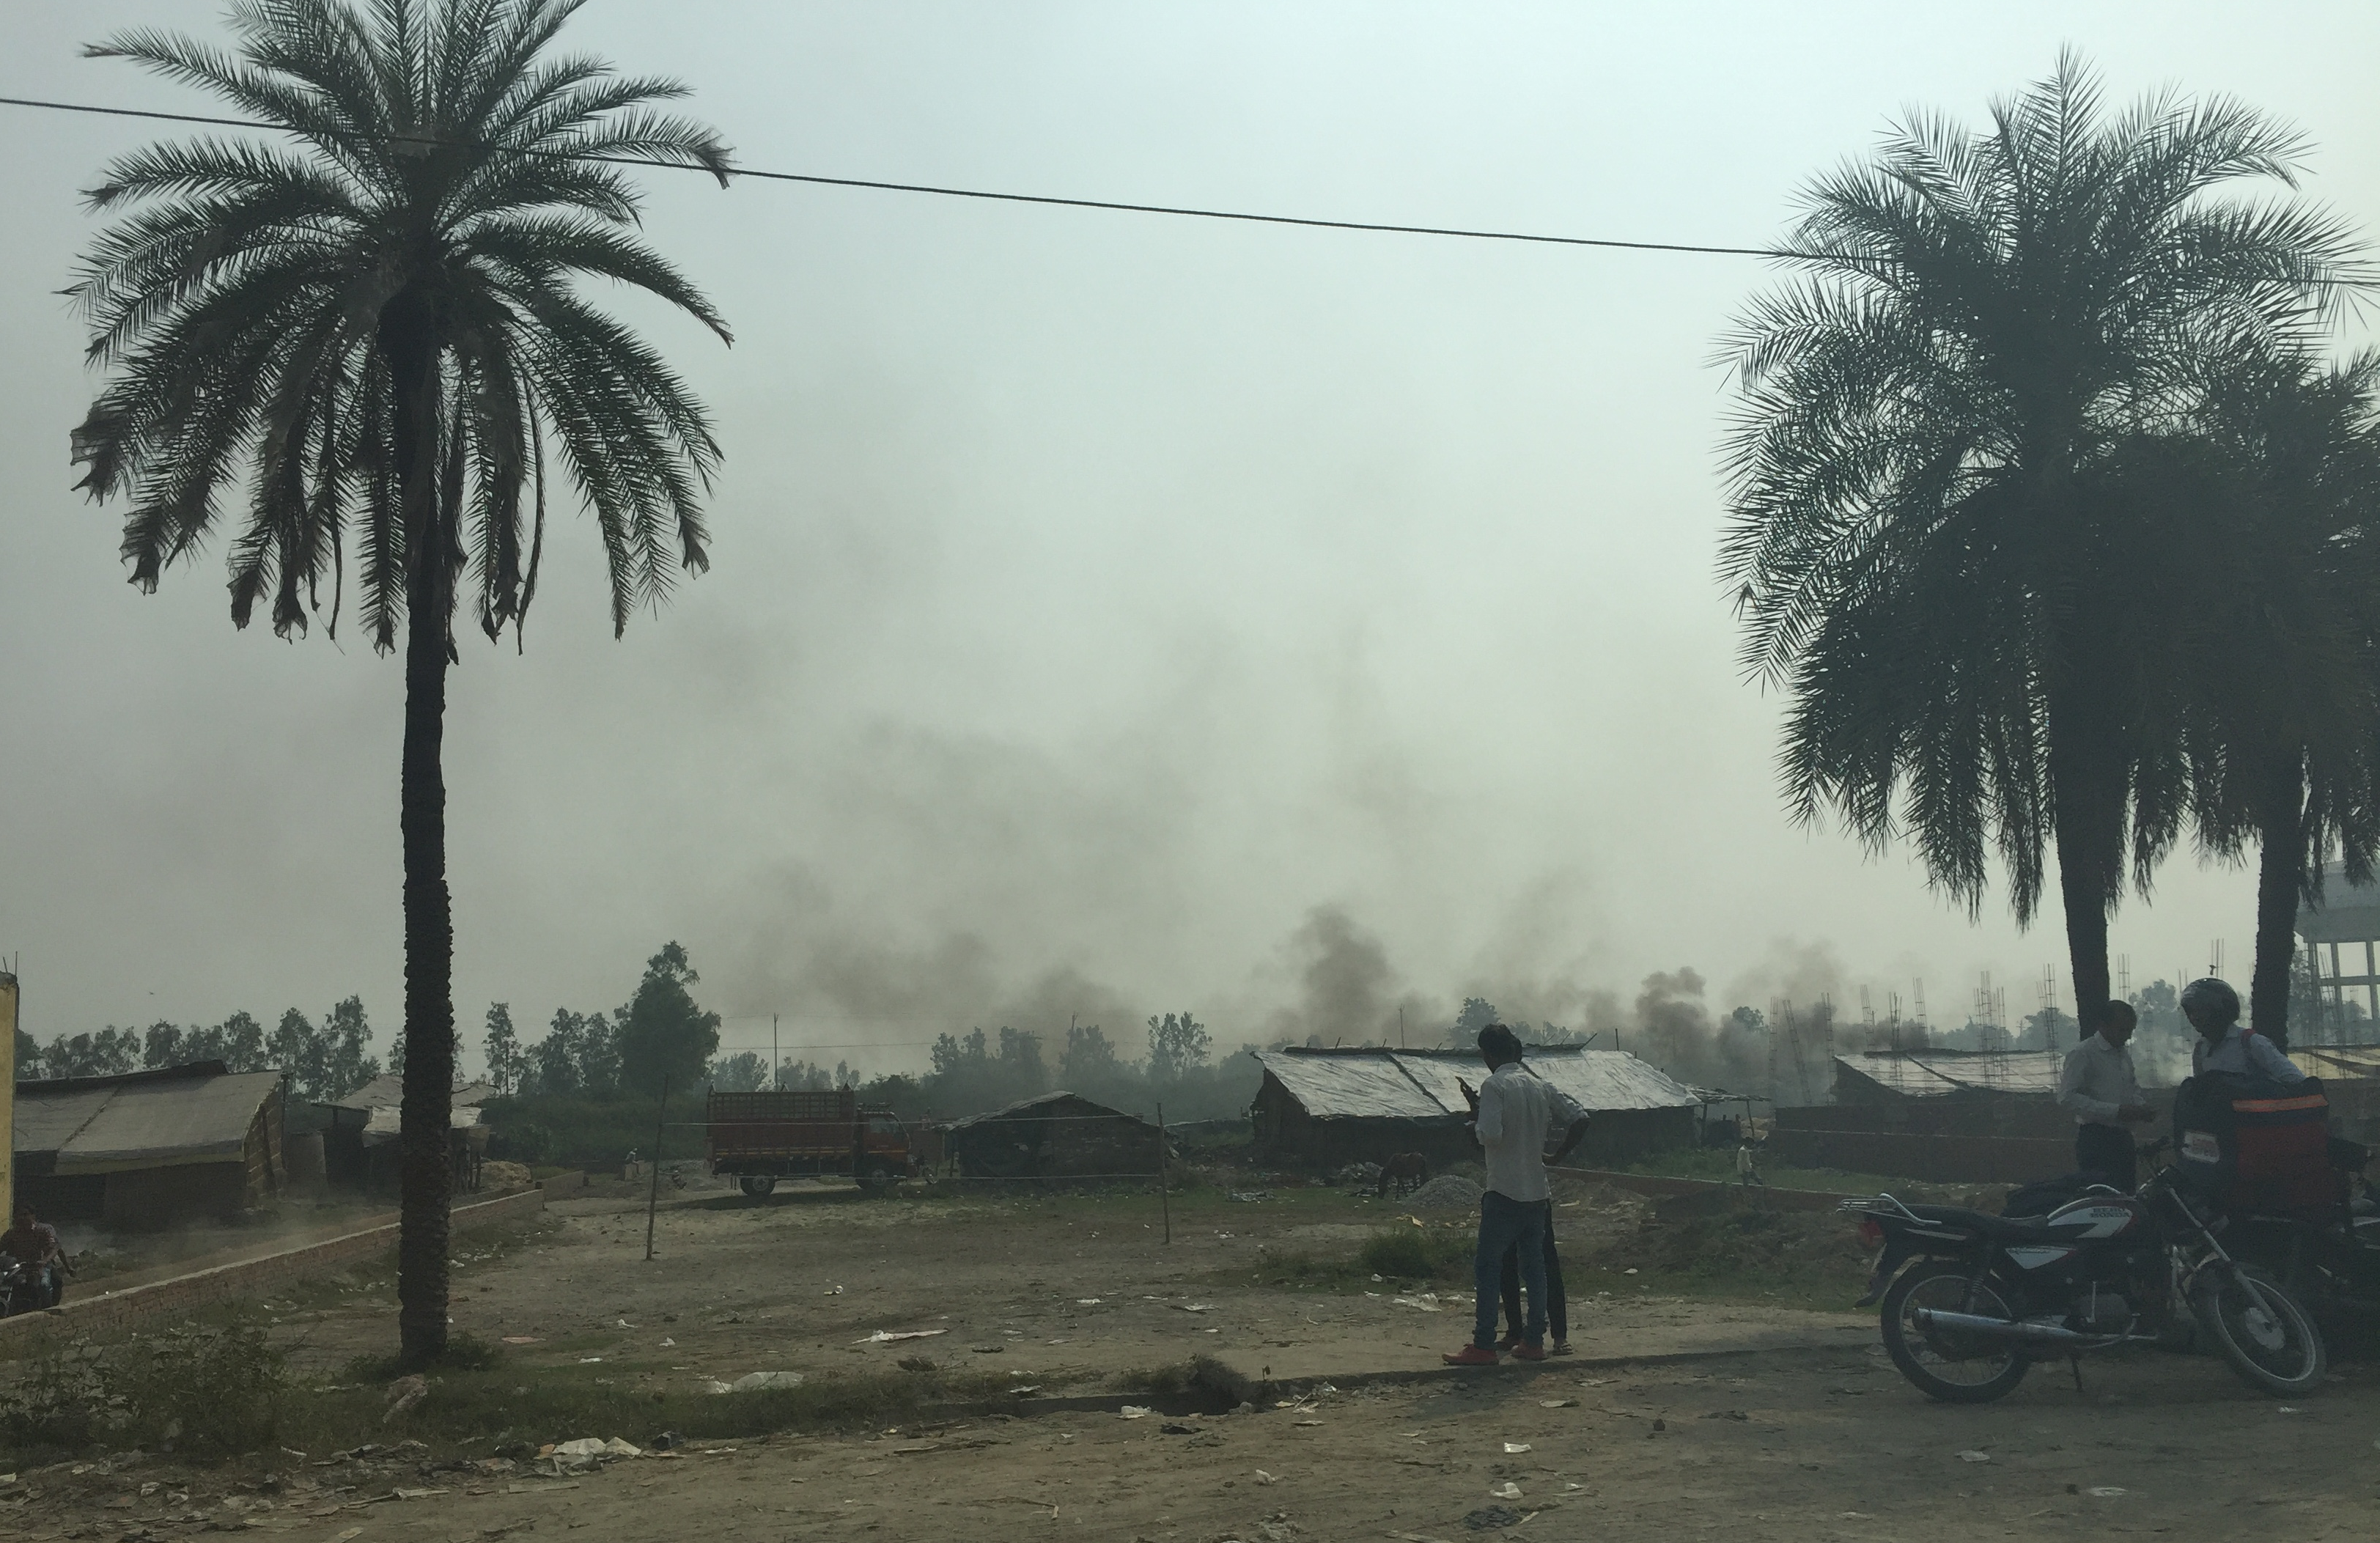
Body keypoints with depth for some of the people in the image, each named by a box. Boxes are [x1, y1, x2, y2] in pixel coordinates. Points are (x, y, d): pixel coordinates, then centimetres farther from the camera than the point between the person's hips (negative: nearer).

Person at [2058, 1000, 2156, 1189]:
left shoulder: (2124, 1053, 17)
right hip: (2095, 1140, -8)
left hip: (2122, 1138, 8)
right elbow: (2067, 1097, -19)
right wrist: (2115, 1111, -23)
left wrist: (2142, 1108, 4)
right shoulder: (2083, 1054, -9)